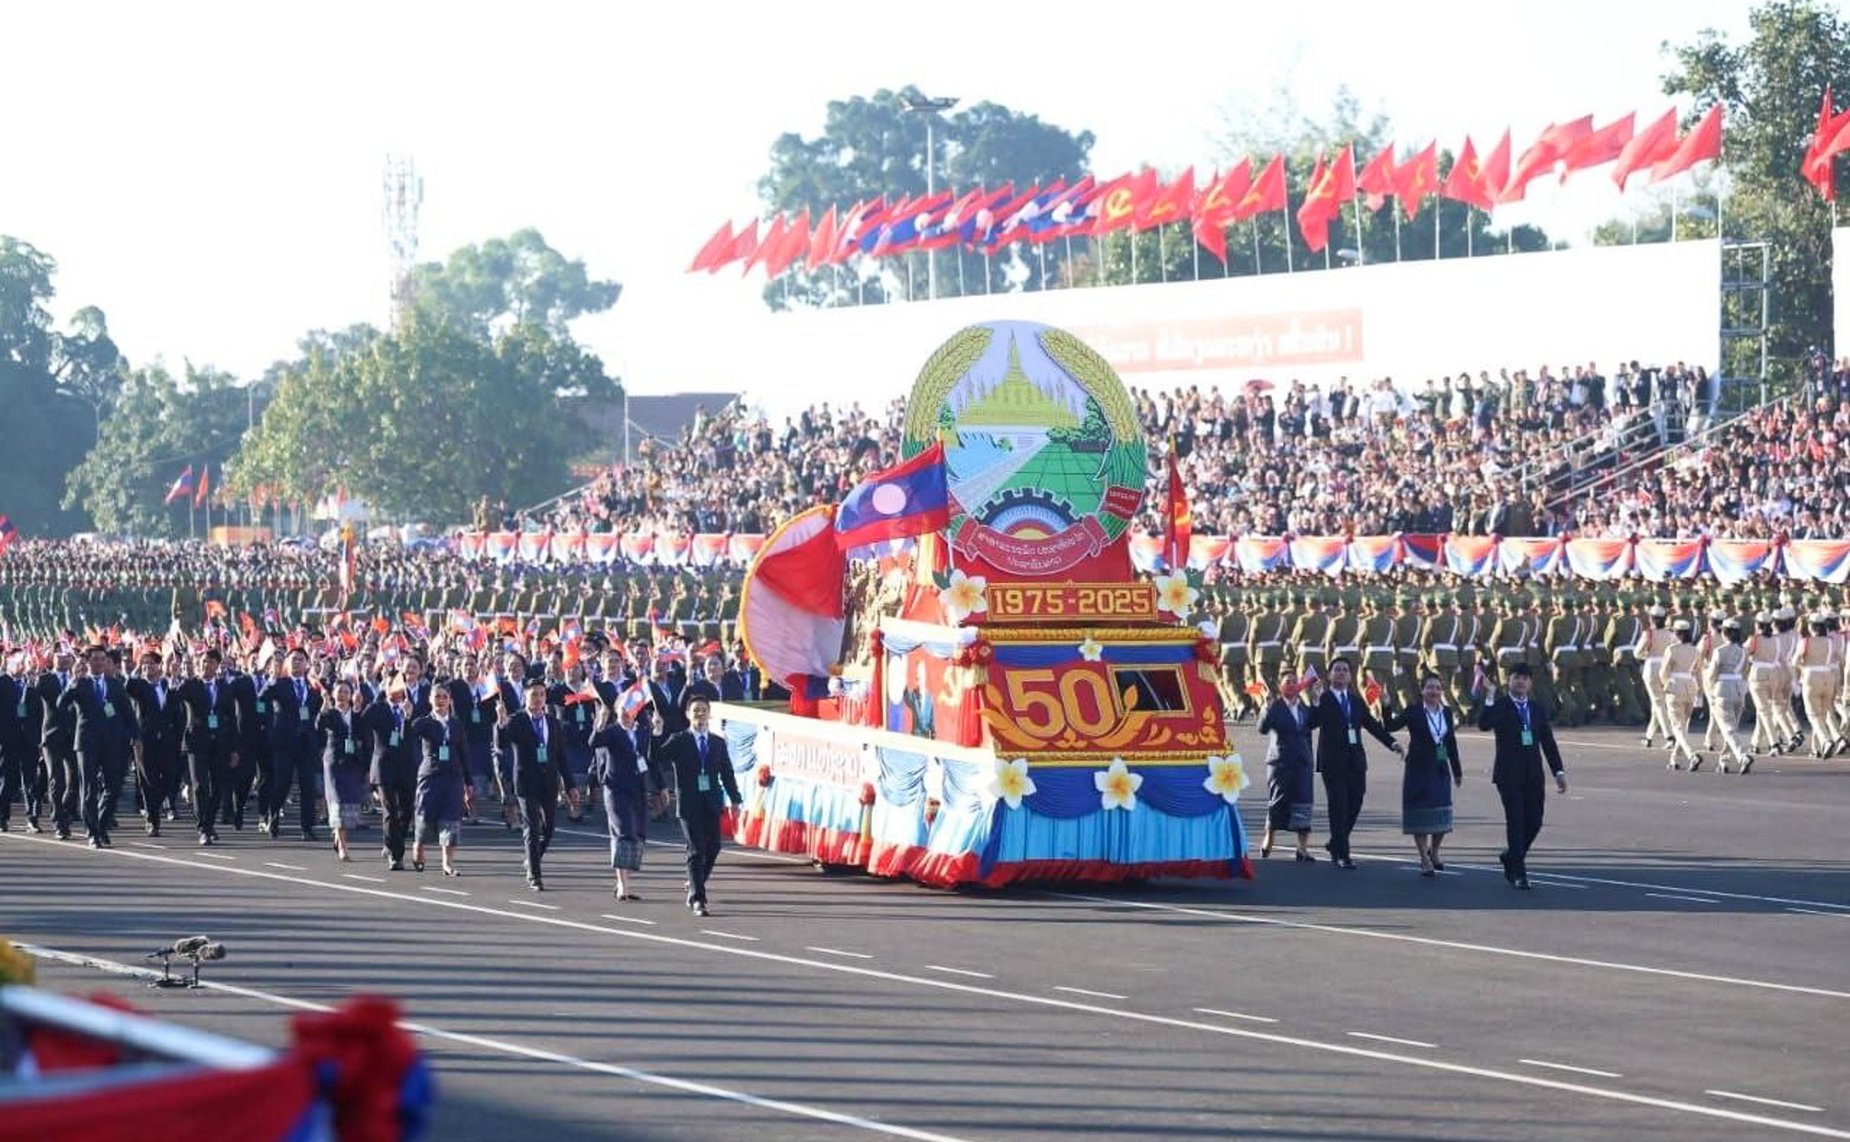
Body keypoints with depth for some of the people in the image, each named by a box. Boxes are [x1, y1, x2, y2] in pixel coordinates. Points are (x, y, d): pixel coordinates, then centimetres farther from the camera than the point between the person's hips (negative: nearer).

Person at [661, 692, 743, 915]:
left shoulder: (718, 743, 11)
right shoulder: (678, 742, 1)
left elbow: (727, 773, 12)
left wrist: (735, 799, 6)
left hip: (712, 802, 4)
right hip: (689, 803, -4)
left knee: (713, 847, 7)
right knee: (696, 850, -8)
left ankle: (695, 886, 30)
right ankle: (697, 898, -6)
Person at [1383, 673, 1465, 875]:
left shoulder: (1447, 714, 8)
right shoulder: (1413, 713, -5)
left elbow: (1451, 744, 12)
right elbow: (1390, 726, -14)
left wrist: (1457, 771, 14)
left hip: (1441, 770, 4)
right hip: (1419, 770, -4)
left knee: (1442, 816, 7)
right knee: (1421, 816, 0)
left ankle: (1434, 852, 29)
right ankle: (1425, 859, 8)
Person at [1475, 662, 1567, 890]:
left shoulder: (1538, 709, 13)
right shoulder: (1499, 707, -1)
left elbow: (1548, 742, 13)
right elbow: (1484, 725, -20)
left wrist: (1558, 771, 7)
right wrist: (1489, 698, -27)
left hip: (1533, 775, 4)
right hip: (1509, 775, -4)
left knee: (1534, 822, 2)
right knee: (1515, 822, -6)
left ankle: (1510, 856, 27)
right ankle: (1519, 873, -1)